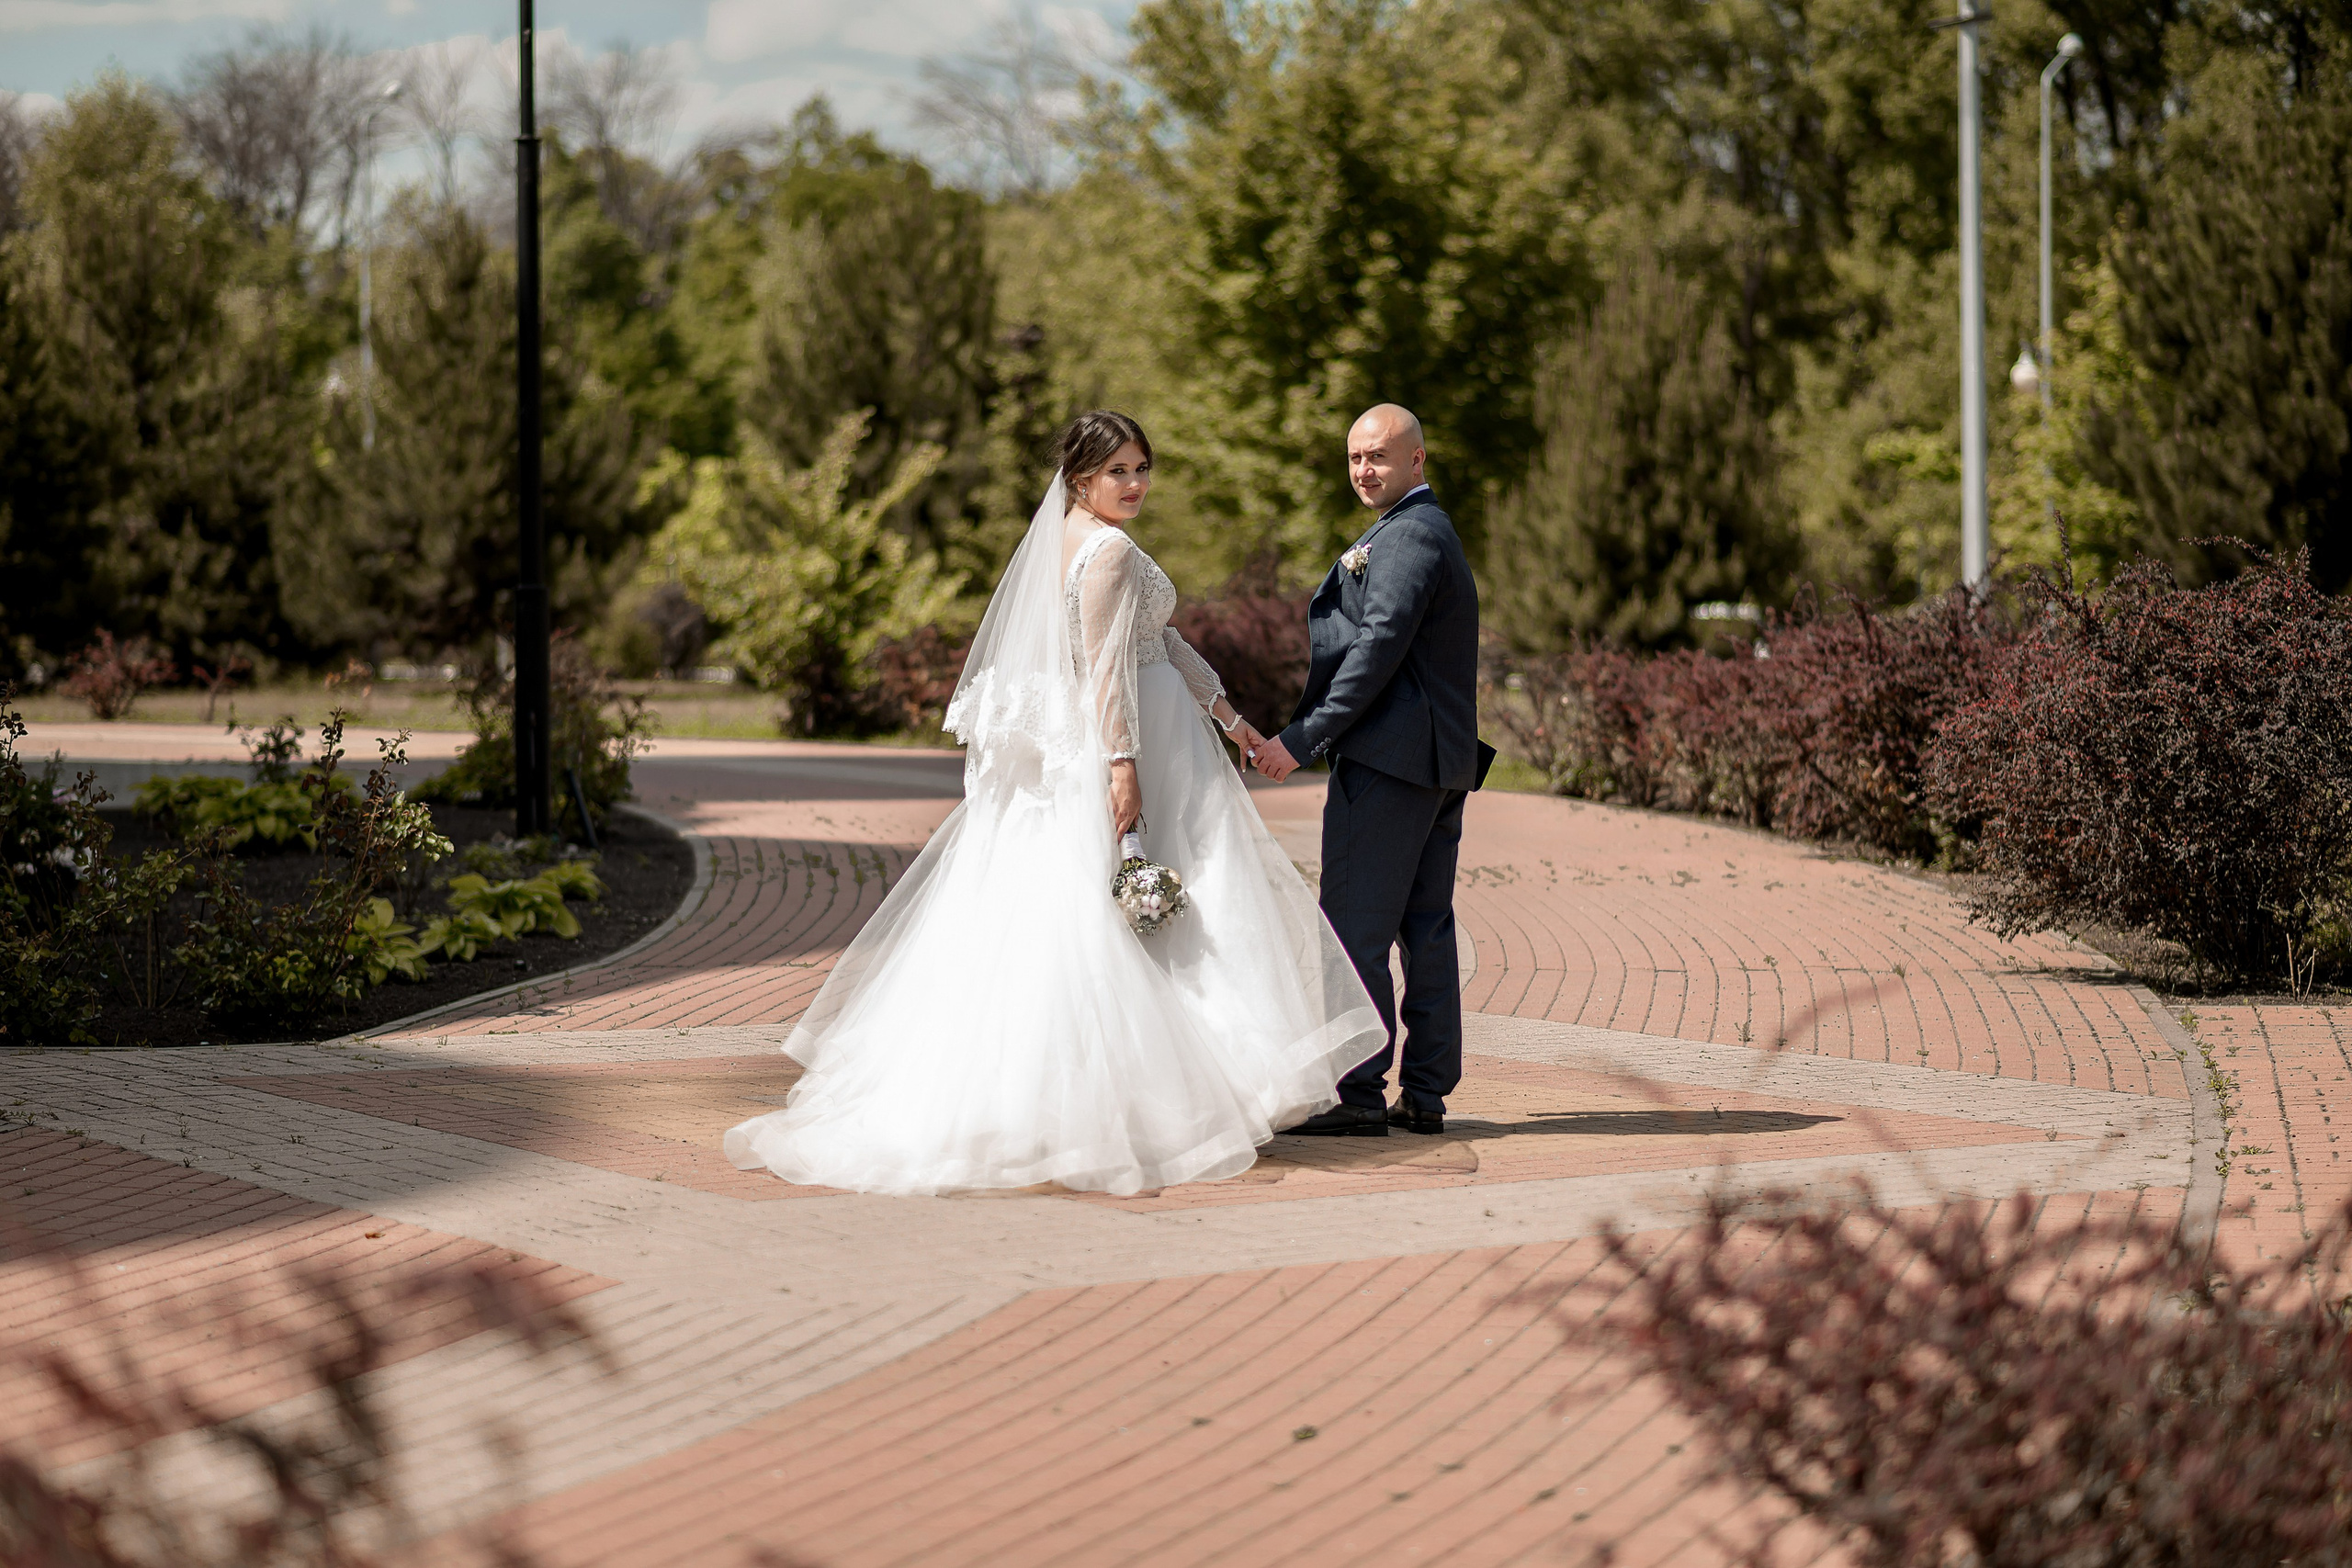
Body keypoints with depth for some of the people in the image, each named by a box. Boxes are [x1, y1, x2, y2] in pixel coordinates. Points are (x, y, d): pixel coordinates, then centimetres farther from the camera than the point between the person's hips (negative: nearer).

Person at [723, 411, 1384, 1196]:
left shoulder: (1073, 540, 16)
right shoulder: (1109, 551, -14)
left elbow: (1160, 642, 21)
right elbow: (1107, 664, -21)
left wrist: (1227, 715, 23)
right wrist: (1123, 762, -26)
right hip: (1129, 741, -10)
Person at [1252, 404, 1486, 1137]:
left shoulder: (1407, 536, -13)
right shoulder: (1433, 530, 21)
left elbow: (1377, 651, -20)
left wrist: (1302, 740, -20)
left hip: (1388, 760, -11)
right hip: (1441, 760, 11)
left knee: (1356, 931, -8)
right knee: (1427, 929, 10)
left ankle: (1358, 1095, -9)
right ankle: (1426, 1092, 13)